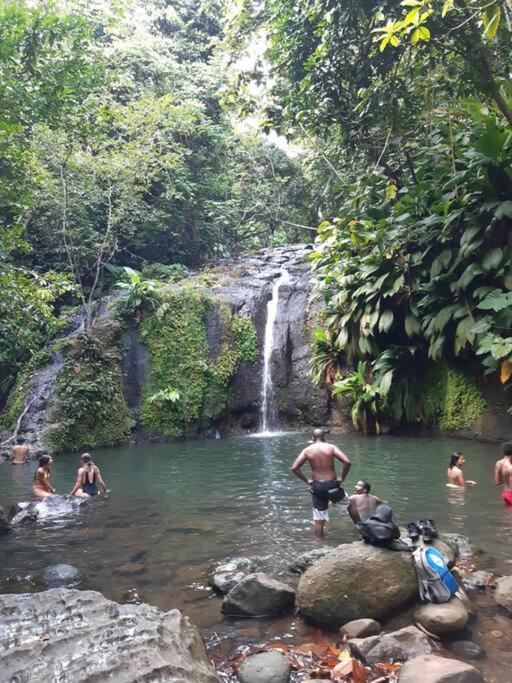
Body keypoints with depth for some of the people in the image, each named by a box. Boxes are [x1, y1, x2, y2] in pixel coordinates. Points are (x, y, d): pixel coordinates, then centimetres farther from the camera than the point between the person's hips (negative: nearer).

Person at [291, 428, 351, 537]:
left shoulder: (307, 450, 2)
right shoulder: (331, 447, -4)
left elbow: (294, 468, -5)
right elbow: (347, 462, -15)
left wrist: (306, 481, 4)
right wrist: (342, 478, -3)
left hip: (317, 486, 3)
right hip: (332, 485, -3)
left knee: (319, 521, 11)